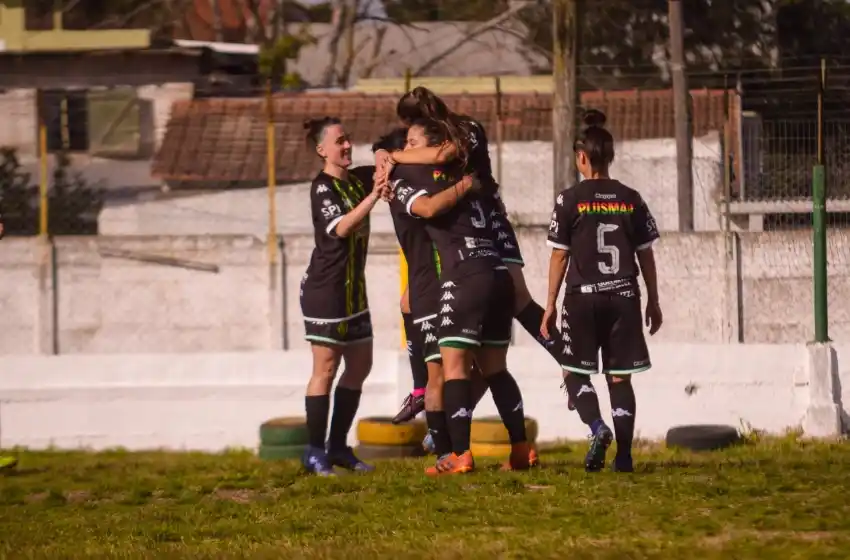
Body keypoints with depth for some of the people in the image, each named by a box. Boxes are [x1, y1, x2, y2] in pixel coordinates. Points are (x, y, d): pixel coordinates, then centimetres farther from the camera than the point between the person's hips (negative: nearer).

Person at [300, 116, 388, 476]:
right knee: (326, 368, -7)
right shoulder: (322, 188, -12)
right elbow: (341, 227, -25)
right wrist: (374, 196, -34)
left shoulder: (358, 179, 9)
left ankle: (338, 447, 17)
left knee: (360, 365, 10)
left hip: (353, 288, 8)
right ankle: (315, 452, -3)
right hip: (325, 289, -8)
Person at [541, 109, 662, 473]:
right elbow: (646, 255, 7)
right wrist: (653, 301, 17)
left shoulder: (570, 200, -5)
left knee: (576, 373, 8)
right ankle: (624, 454, 1)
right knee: (620, 376, 7)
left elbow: (559, 255, -3)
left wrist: (550, 306, 3)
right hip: (624, 297, 3)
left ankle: (597, 427, -19)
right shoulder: (631, 200, 4)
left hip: (583, 297, -3)